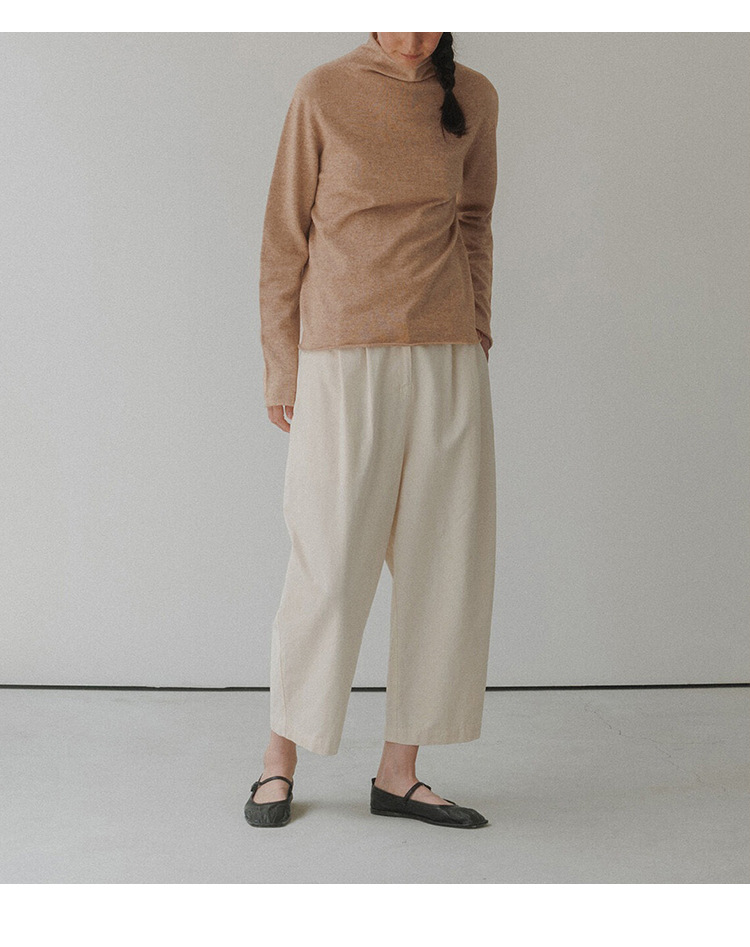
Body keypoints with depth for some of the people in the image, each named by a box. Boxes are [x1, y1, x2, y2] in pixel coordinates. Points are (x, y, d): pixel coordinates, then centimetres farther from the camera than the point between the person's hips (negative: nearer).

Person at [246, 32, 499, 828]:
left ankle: (398, 773, 16)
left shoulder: (473, 99, 9)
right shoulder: (324, 94, -1)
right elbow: (284, 238, 1)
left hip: (448, 366, 4)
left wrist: (475, 336, 11)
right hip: (346, 361, -3)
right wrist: (281, 370, -1)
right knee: (330, 567, -2)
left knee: (443, 568, 3)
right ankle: (279, 761, 18)